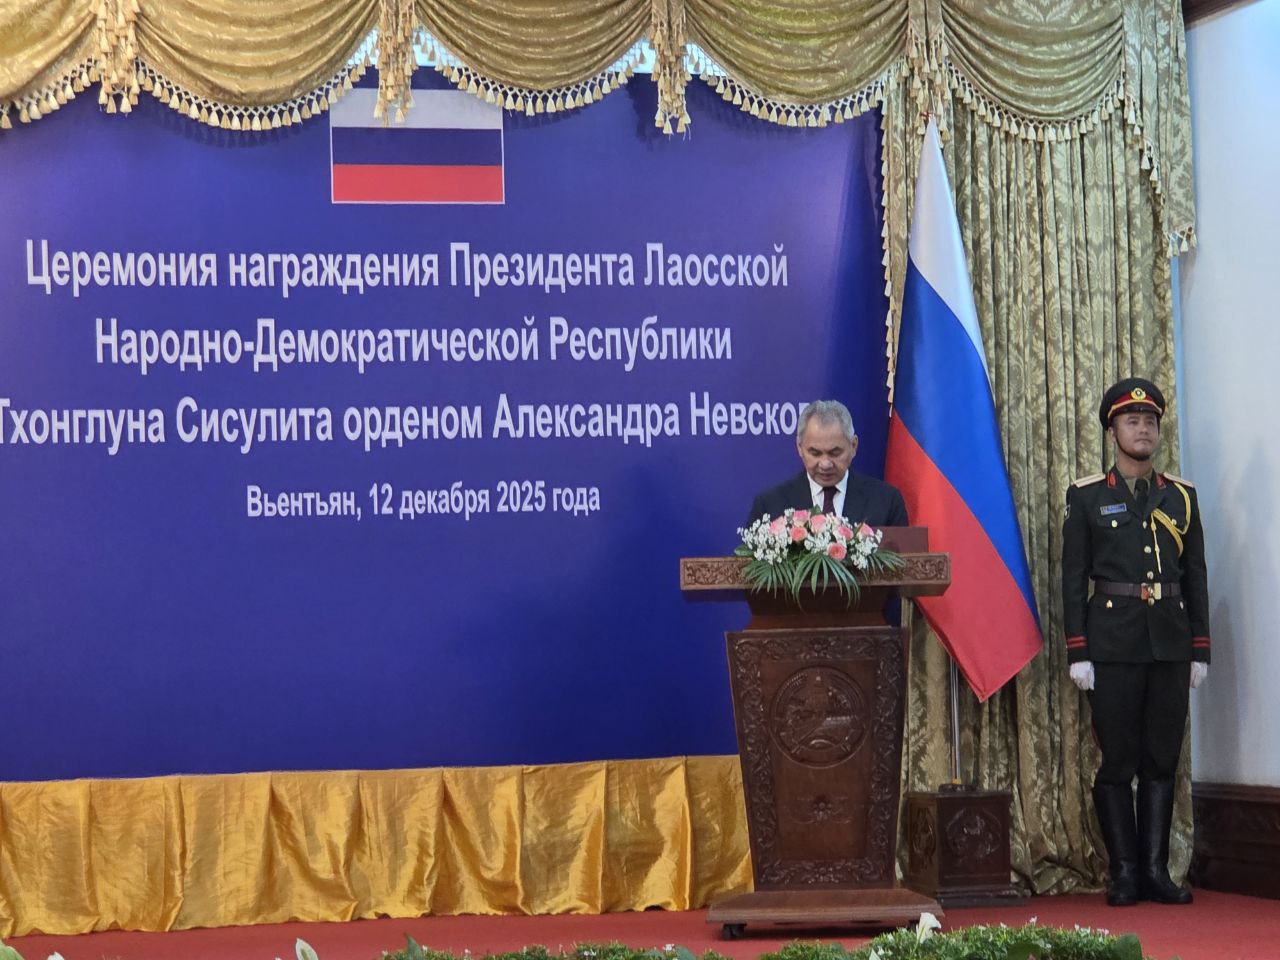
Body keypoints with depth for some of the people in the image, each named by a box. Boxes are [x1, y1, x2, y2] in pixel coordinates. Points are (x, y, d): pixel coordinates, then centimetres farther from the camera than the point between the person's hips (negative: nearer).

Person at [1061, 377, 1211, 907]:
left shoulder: (1181, 496, 12)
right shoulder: (1087, 496, 4)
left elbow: (1196, 577, 12)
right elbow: (1073, 578, 1)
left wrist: (1200, 650, 6)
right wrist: (1078, 653, -6)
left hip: (1170, 644, 3)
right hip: (1113, 642, -3)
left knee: (1162, 760, 5)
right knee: (1117, 762, -2)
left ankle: (1156, 870, 9)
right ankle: (1125, 873, 4)